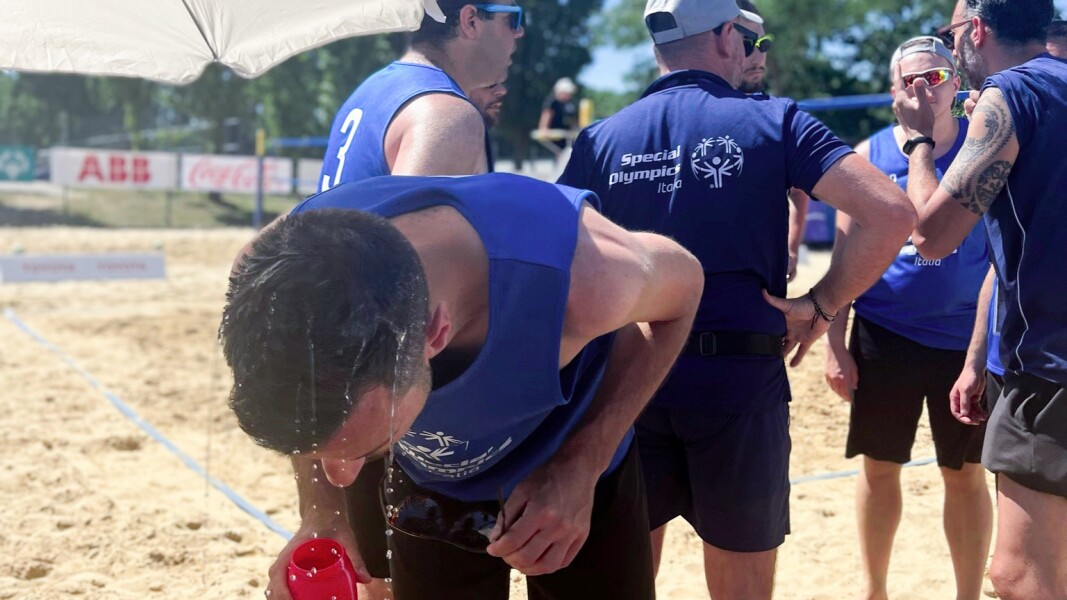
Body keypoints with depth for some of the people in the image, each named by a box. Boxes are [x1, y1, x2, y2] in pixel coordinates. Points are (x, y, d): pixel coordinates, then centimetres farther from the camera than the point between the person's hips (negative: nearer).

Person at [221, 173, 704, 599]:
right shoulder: (273, 273, -33)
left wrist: (582, 467, -25)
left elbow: (682, 284, -16)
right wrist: (320, 511, -25)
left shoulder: (580, 276, -42)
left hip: (573, 480, -1)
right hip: (427, 489, 2)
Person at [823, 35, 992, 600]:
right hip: (883, 337, 1)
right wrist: (835, 343, -1)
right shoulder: (868, 155, 1)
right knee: (879, 467, 11)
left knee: (965, 473, 7)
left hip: (965, 338, -1)